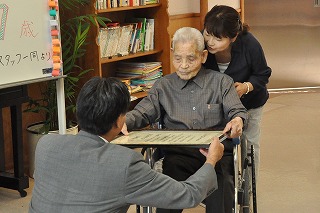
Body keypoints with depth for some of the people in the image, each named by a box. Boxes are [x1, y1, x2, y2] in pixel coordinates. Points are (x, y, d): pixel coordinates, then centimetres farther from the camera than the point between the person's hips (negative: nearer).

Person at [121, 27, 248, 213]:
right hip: (178, 154, 1)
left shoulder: (222, 82, 18)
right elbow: (142, 112, 13)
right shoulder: (163, 86, 21)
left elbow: (237, 111, 8)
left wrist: (238, 120, -18)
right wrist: (123, 123, -10)